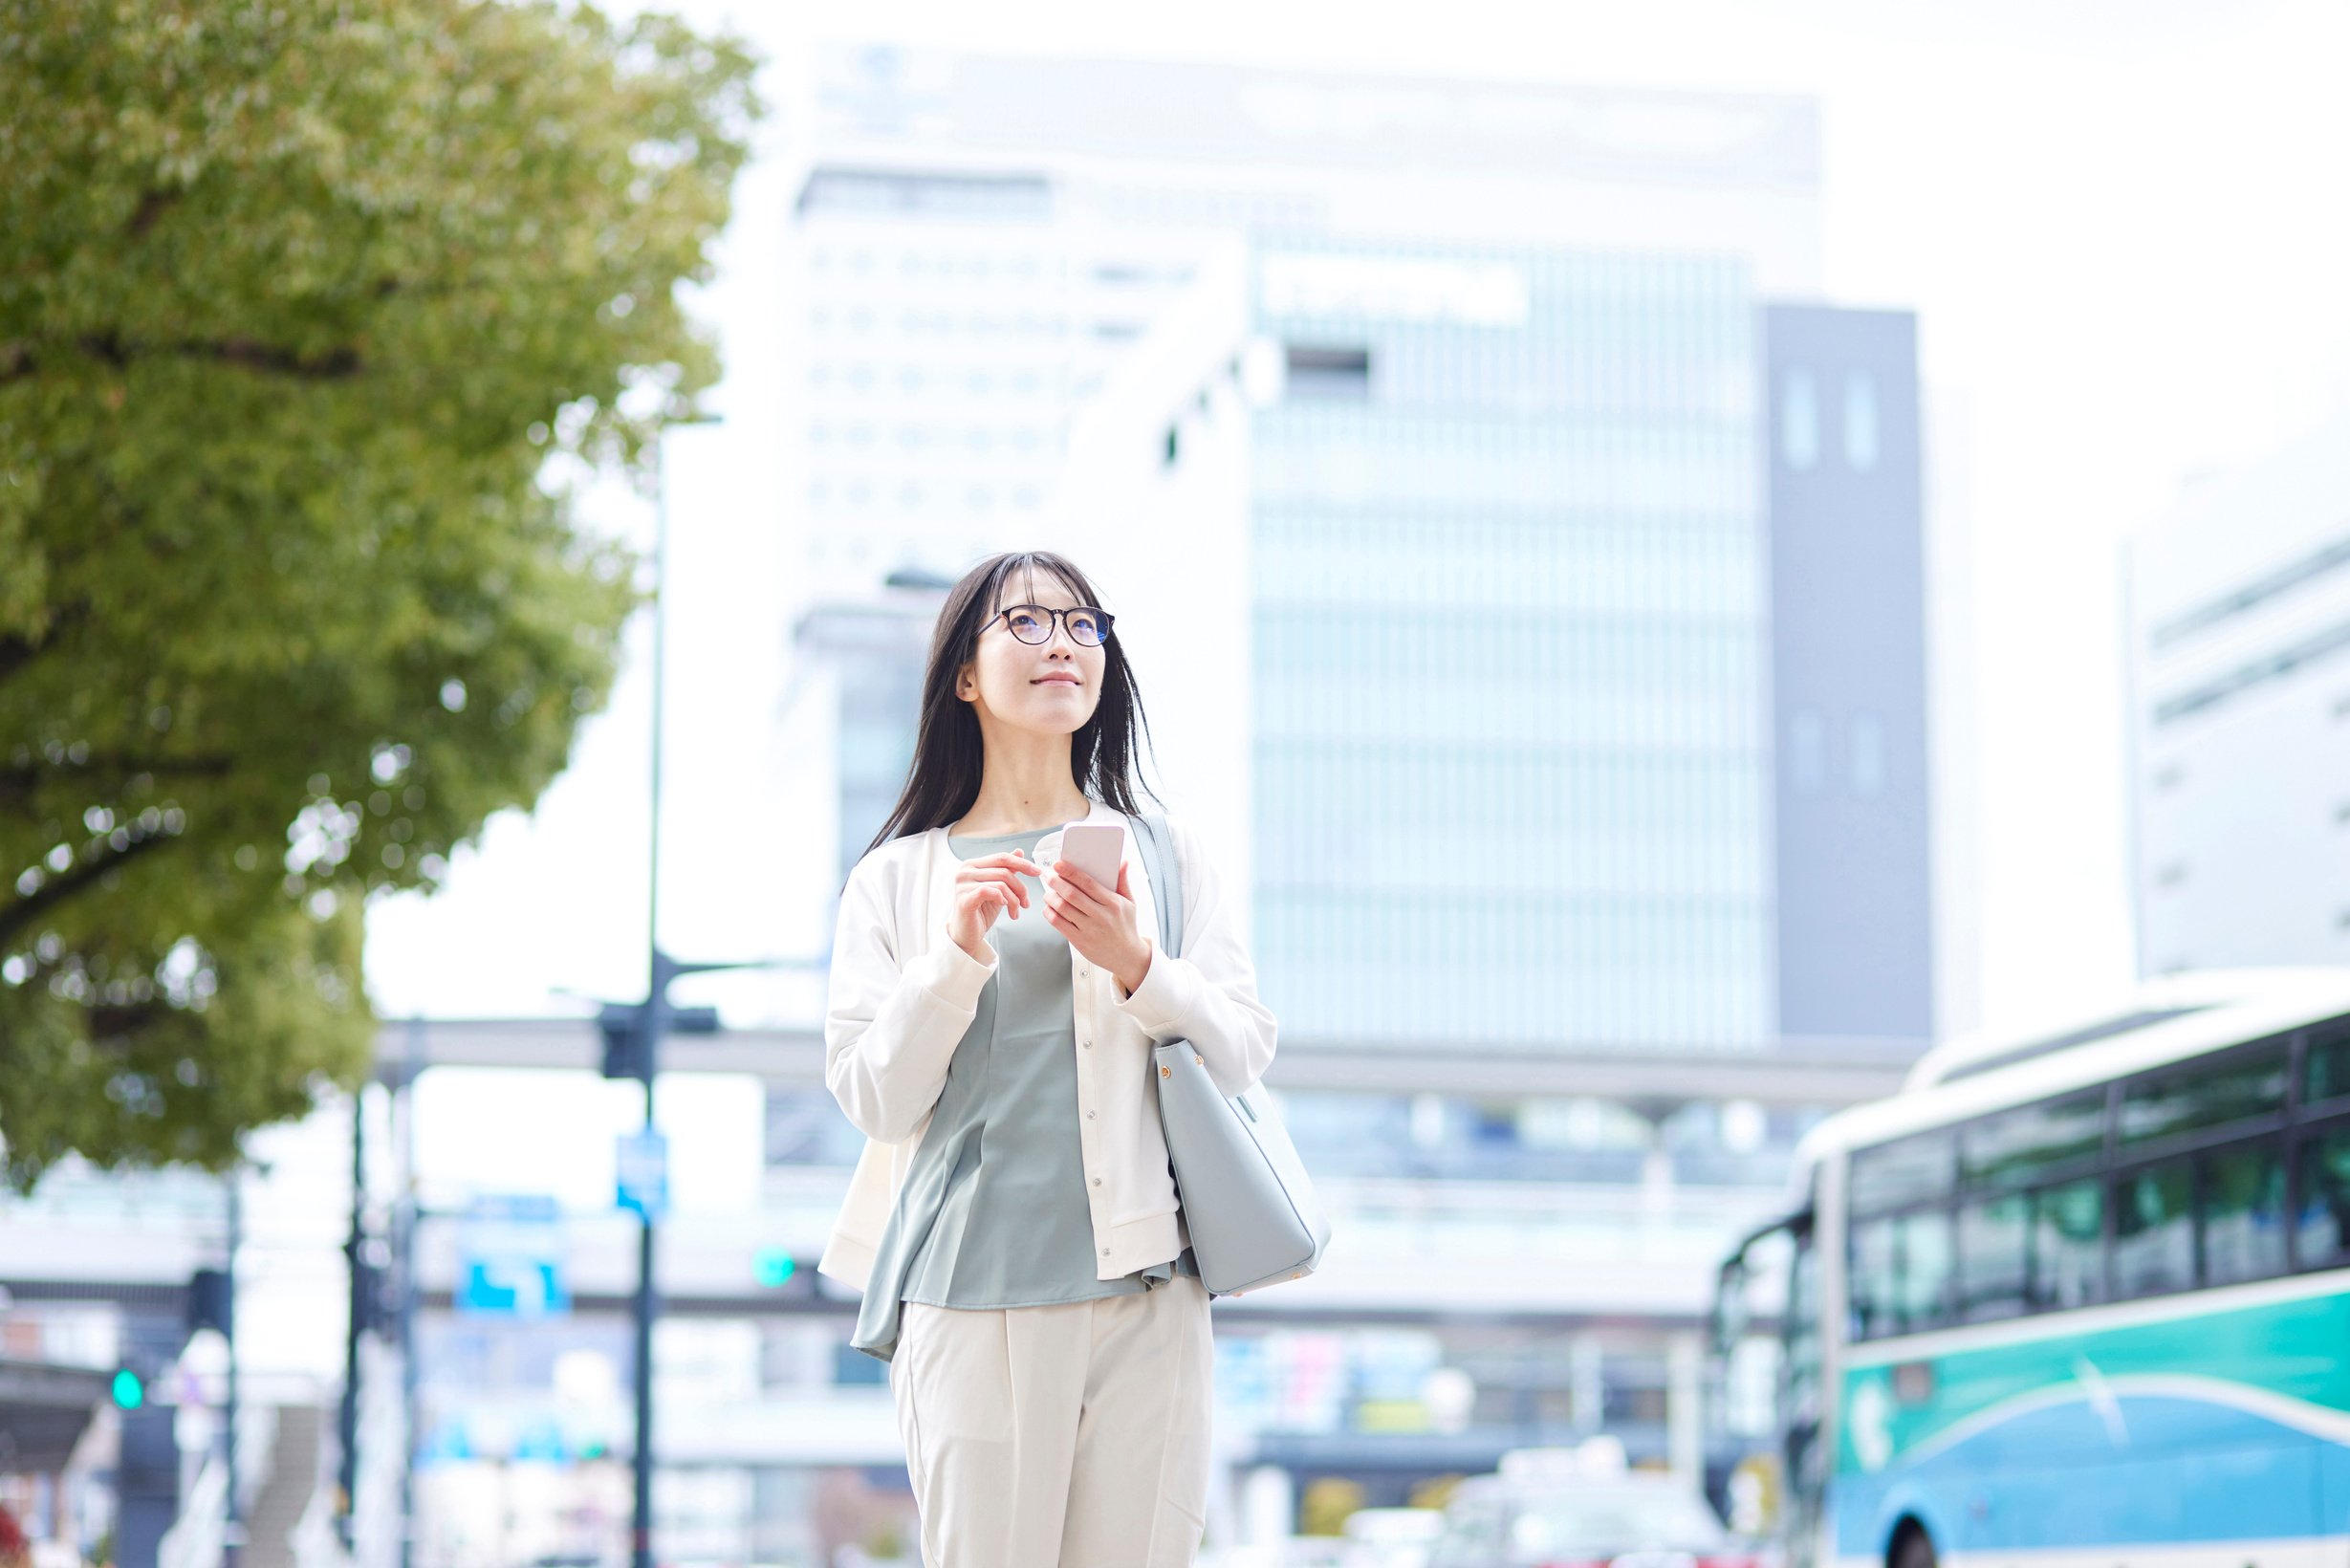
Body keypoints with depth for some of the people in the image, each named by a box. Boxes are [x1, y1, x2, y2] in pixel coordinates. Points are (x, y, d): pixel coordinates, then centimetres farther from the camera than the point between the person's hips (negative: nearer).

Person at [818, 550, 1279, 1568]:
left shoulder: (1168, 854, 16)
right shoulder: (895, 879, 11)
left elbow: (1243, 1056, 8)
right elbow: (873, 1100, 3)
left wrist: (1138, 968, -10)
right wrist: (957, 956, -10)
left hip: (1147, 1291, 2)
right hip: (974, 1295, -1)